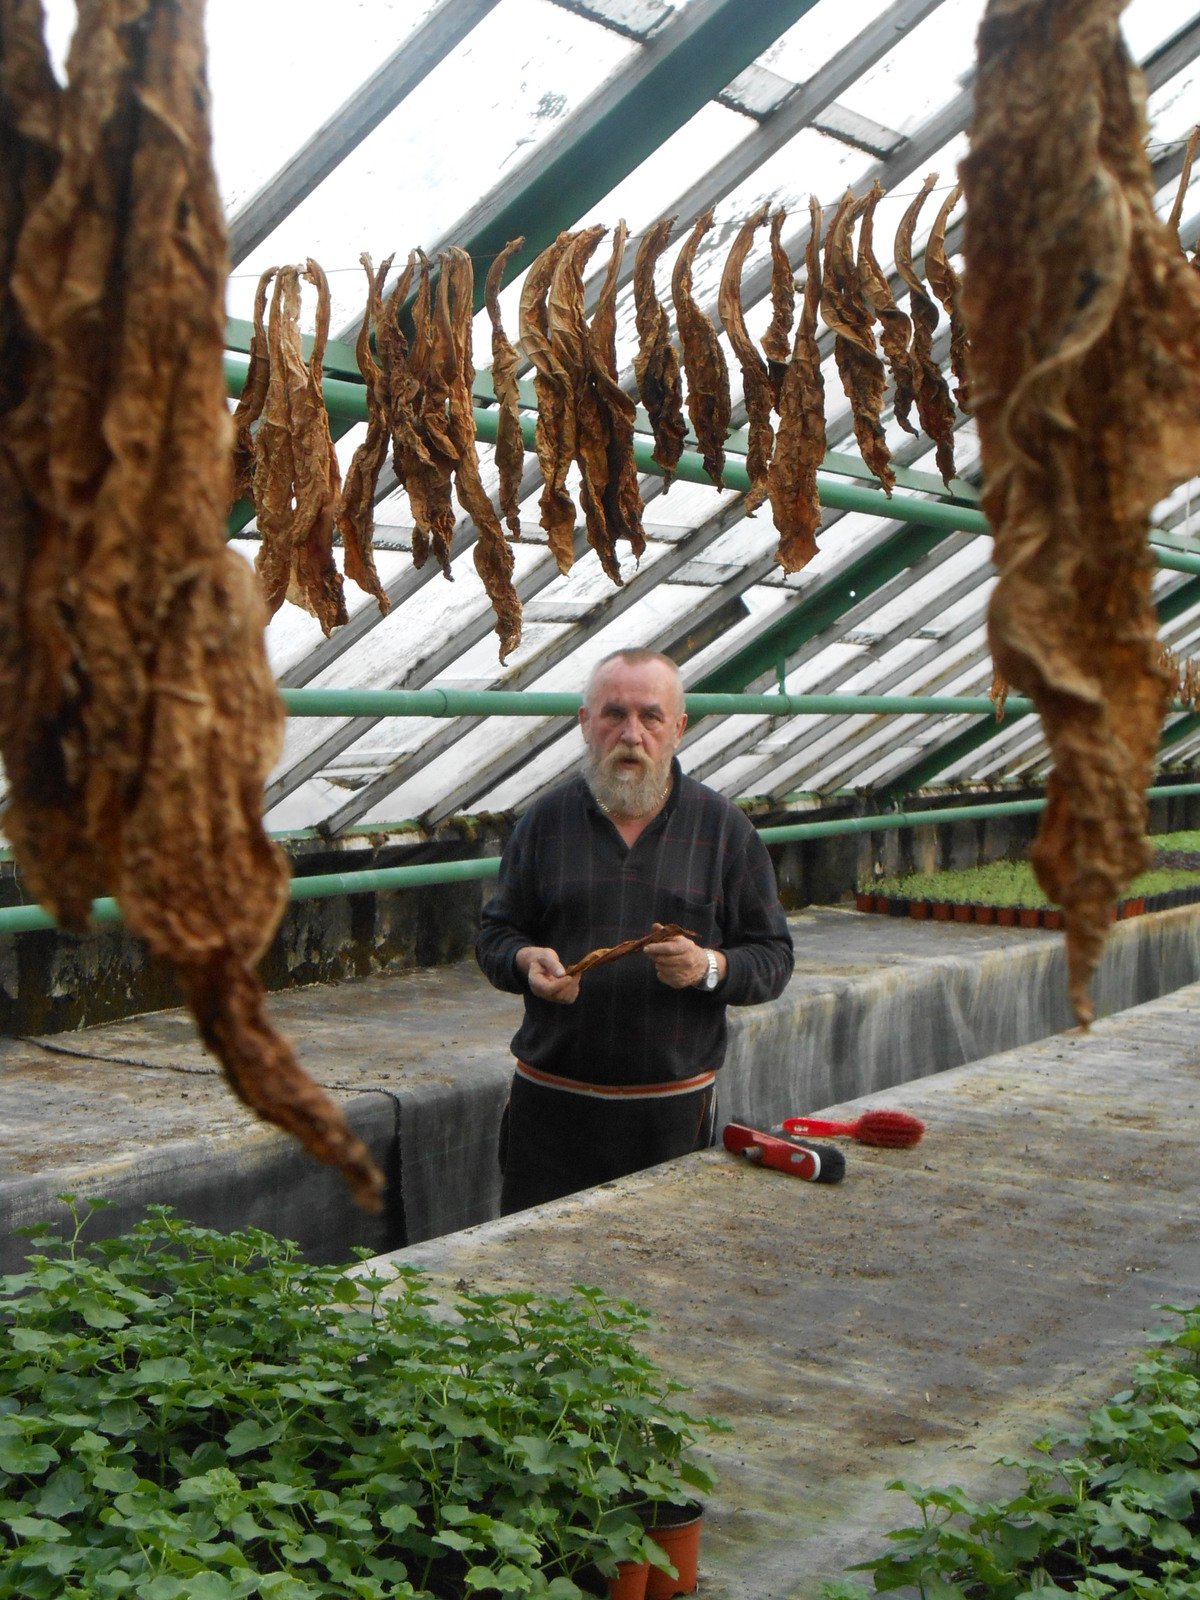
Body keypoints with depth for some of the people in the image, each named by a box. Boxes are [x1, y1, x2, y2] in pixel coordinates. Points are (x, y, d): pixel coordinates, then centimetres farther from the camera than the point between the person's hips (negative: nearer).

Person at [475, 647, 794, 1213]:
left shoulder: (723, 827, 4)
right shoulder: (546, 819, 7)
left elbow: (773, 958, 5)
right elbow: (495, 934, 13)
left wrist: (709, 967, -15)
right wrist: (525, 961, -9)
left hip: (674, 1109, -1)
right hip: (553, 1101, 1)